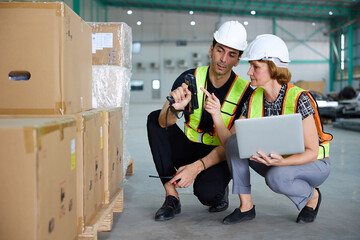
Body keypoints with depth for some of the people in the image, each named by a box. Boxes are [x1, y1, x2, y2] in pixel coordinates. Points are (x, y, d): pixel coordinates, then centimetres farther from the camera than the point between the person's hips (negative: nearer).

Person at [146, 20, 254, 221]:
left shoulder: (244, 92, -14)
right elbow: (164, 123, -21)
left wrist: (197, 167, -30)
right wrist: (175, 108, -45)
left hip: (219, 157, -3)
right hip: (189, 149, 3)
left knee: (206, 191, -35)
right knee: (155, 118, -20)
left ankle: (220, 192, 8)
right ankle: (172, 197, -18)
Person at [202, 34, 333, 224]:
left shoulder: (299, 99, -25)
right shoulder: (254, 99, -8)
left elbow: (312, 152, -23)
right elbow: (228, 141, -9)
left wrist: (280, 162, -39)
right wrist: (216, 114, -24)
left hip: (314, 165, -5)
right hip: (276, 161, 5)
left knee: (275, 177, -36)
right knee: (235, 143, -17)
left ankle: (312, 196, -3)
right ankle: (246, 206, -7)